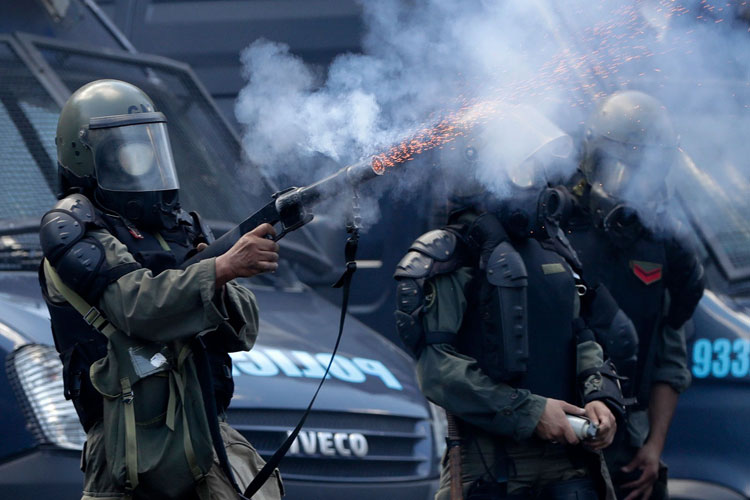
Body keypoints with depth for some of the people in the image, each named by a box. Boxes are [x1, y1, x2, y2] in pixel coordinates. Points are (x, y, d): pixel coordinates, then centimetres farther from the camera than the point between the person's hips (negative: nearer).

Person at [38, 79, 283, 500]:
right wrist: (223, 267, -22)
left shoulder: (180, 226, 15)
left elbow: (242, 332, 9)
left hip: (208, 433, 4)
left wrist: (213, 283, -10)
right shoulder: (70, 227, 0)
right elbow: (139, 307, -15)